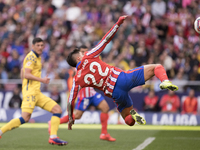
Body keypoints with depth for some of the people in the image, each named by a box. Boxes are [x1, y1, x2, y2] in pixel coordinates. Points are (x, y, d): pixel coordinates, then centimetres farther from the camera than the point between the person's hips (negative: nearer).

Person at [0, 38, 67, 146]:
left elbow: (22, 74, 28)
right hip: (30, 91, -10)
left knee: (57, 110, 0)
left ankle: (53, 137, -7)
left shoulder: (36, 57, 22)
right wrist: (41, 80, -21)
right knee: (25, 118, -21)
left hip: (37, 93, 10)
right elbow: (26, 75, -18)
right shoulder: (31, 57, -7)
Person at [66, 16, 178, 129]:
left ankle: (132, 114, -17)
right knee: (157, 67, 6)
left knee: (129, 121, 21)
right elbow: (106, 39, 7)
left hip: (115, 93, 2)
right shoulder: (88, 57, 8)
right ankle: (165, 82, -29)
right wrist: (118, 23, 14)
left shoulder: (77, 79, 13)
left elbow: (71, 101, 14)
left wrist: (70, 118, 28)